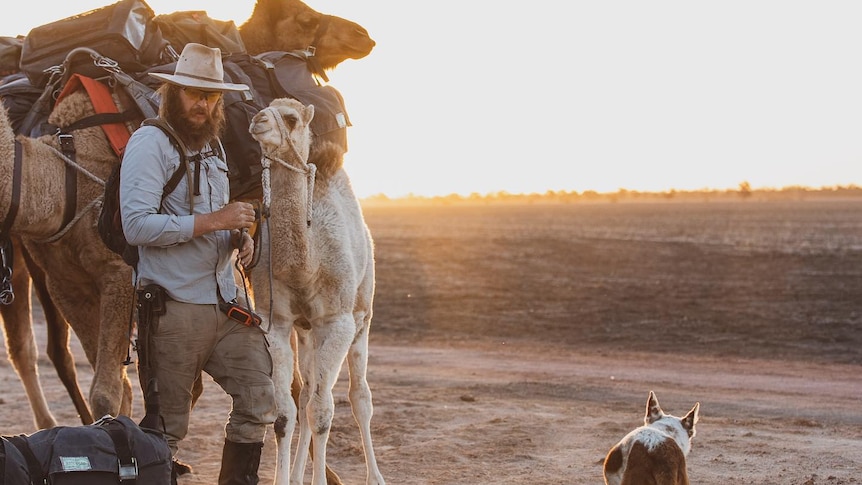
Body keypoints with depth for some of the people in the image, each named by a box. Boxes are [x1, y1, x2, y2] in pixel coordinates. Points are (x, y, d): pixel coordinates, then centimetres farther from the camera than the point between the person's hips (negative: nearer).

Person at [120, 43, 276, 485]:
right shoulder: (149, 142, -8)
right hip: (174, 309, -7)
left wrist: (240, 239, 6)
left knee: (259, 399, 3)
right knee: (168, 426, 0)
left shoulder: (212, 146, 17)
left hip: (226, 302, 7)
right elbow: (136, 225, -19)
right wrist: (212, 221, -20)